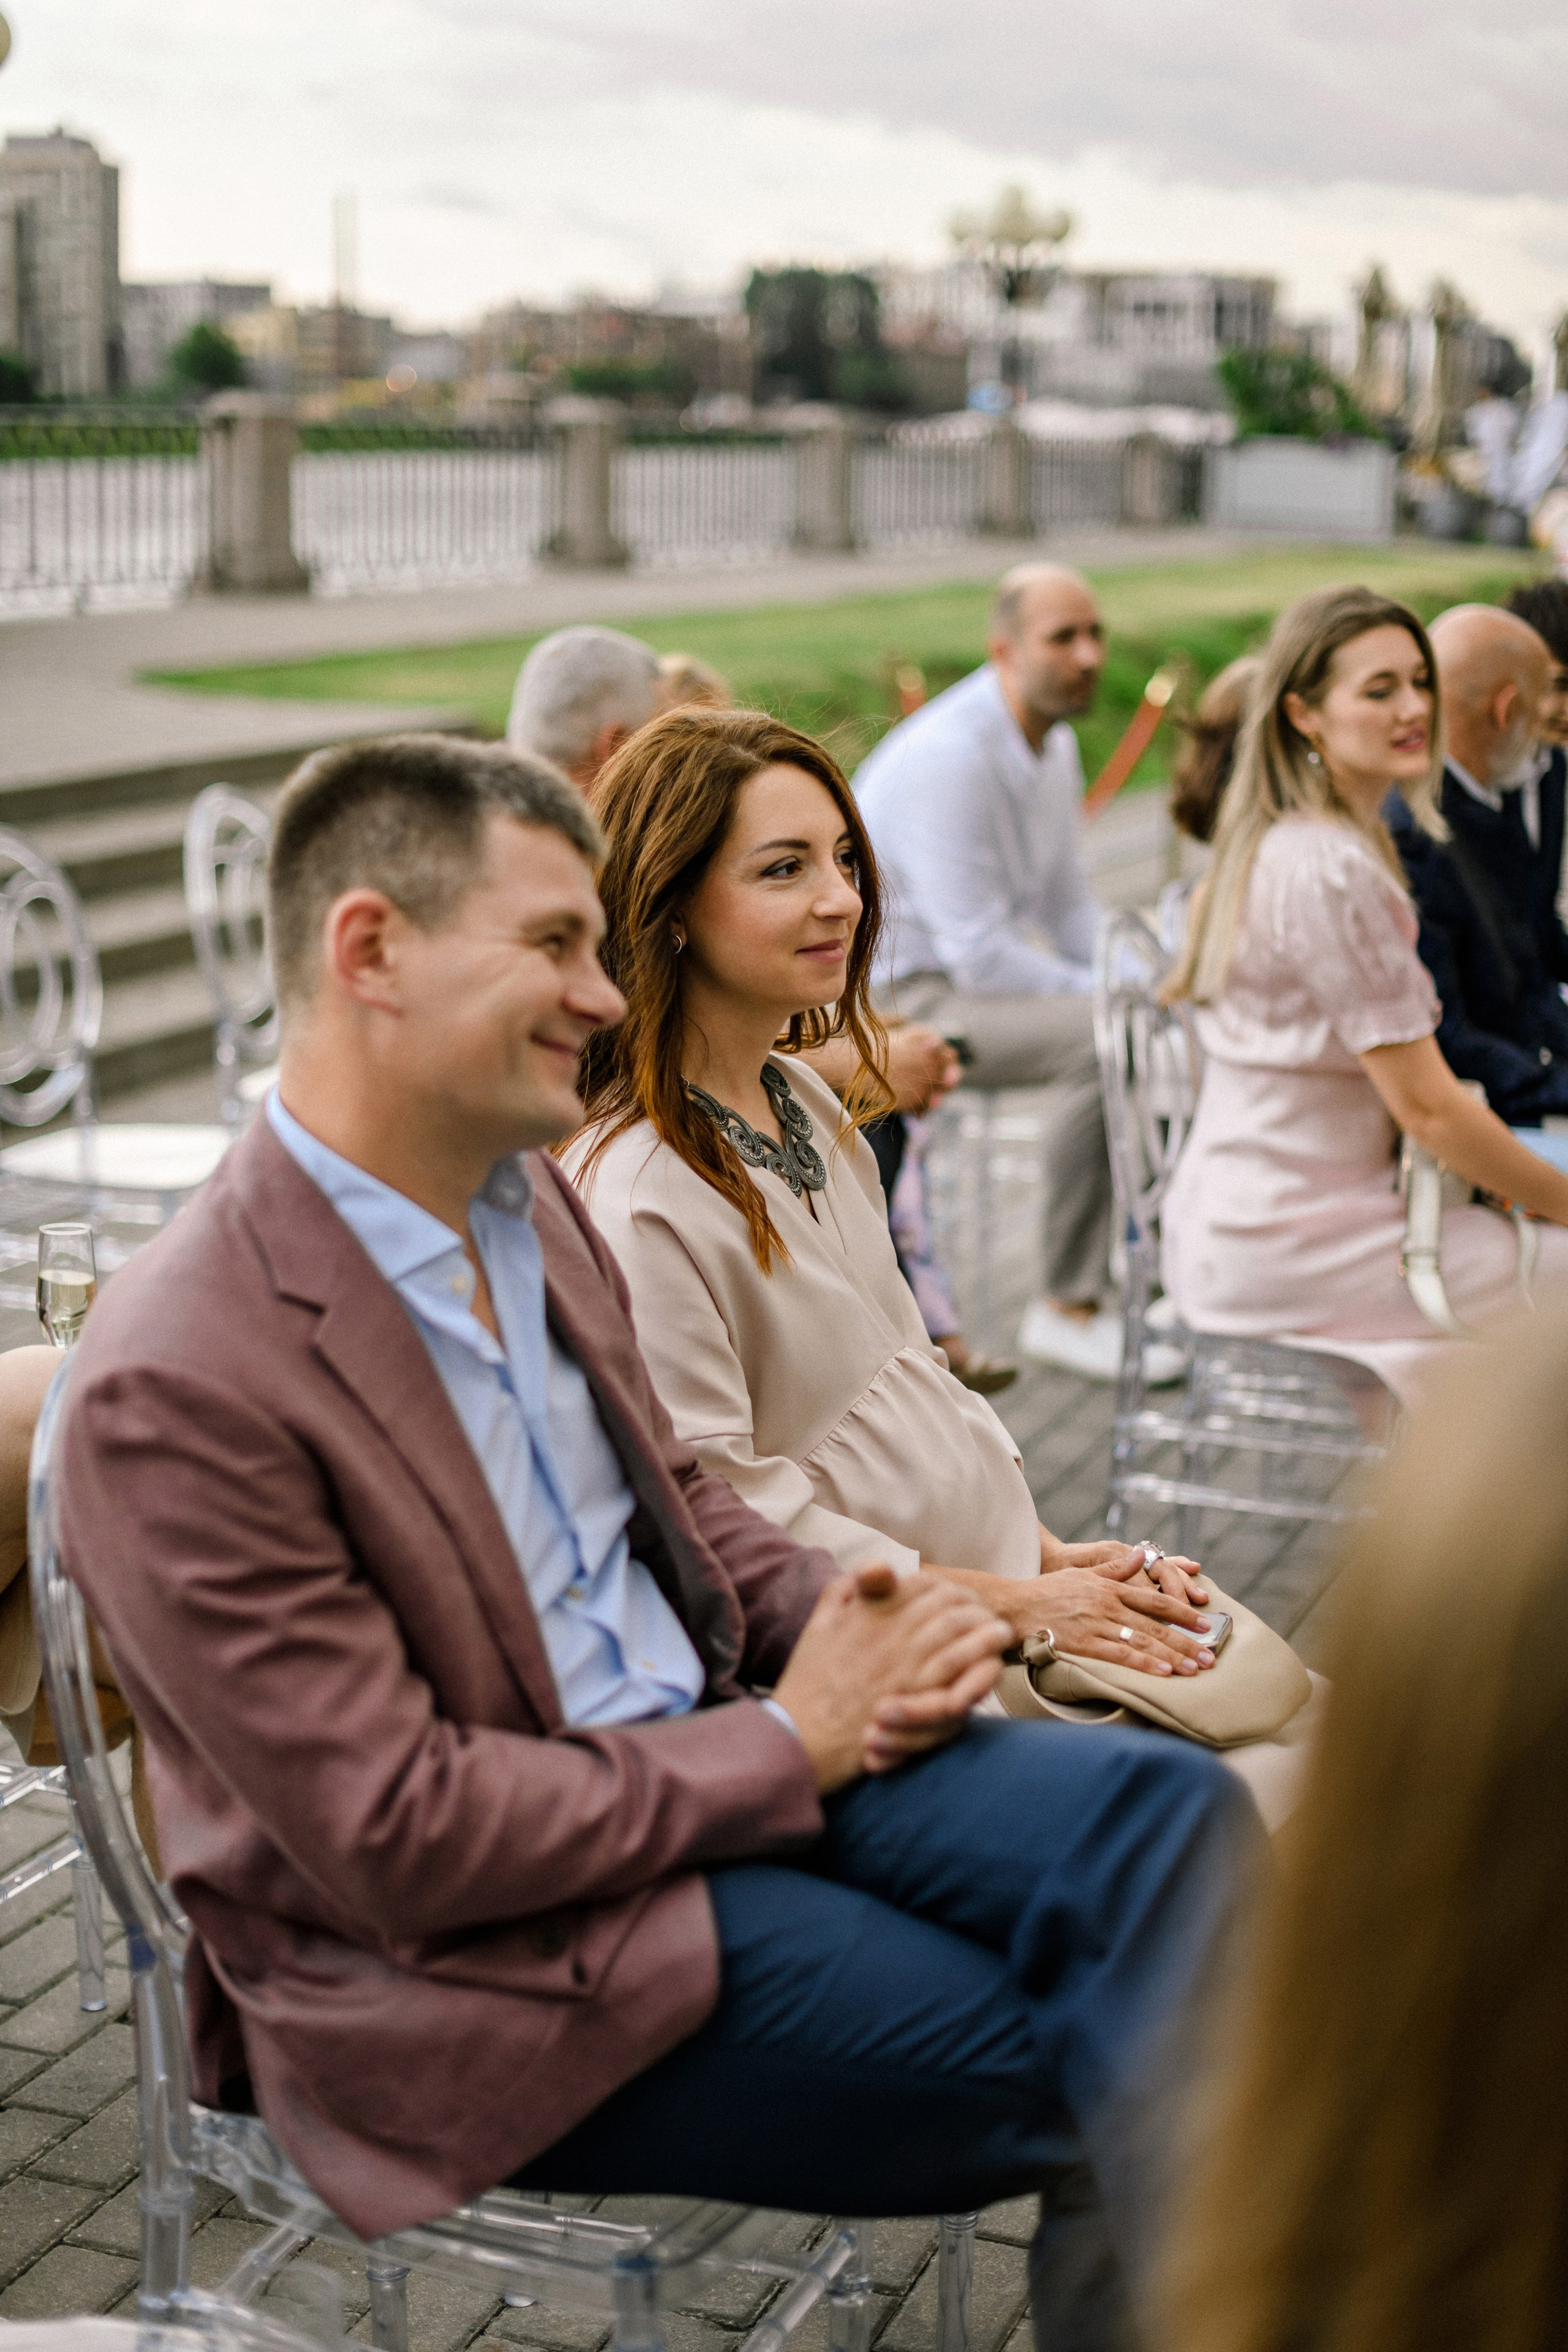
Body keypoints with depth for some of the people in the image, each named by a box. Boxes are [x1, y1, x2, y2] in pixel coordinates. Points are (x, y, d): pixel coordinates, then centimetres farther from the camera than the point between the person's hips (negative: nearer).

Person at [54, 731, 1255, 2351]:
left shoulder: (531, 1202, 5)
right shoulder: (176, 1382, -22)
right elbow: (400, 1840, -22)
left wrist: (843, 1626, -3)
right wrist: (788, 1744, -15)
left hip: (728, 1757, 8)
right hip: (470, 1964, -8)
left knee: (1164, 1808, -14)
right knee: (1065, 2060, -15)